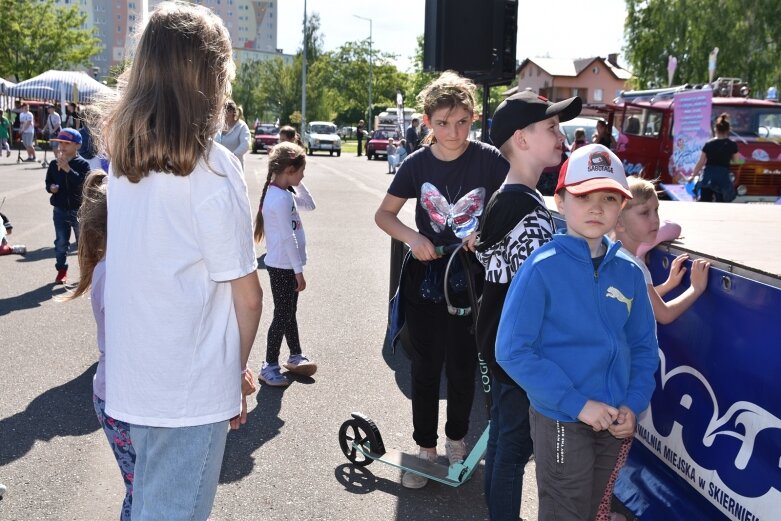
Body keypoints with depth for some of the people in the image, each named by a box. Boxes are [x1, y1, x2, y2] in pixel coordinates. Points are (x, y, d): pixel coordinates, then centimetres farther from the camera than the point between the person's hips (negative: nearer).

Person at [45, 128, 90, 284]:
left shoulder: (82, 164, -9)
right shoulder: (54, 164, 2)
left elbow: (84, 182, -23)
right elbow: (48, 182, 12)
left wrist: (68, 169, -28)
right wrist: (51, 187, -10)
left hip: (78, 209, -3)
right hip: (60, 210, 3)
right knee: (60, 242, 8)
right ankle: (61, 270, 20)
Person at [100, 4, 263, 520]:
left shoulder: (123, 156, 2)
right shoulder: (212, 167, -17)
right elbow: (246, 293, -13)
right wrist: (239, 369, 1)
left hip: (132, 378, 7)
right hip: (191, 386, -6)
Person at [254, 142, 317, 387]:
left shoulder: (286, 193, 6)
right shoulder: (280, 199, -23)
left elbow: (309, 204, 19)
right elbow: (287, 238, -24)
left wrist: (298, 184, 5)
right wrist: (299, 271, -21)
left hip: (287, 265, 10)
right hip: (282, 267, -10)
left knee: (290, 313, 20)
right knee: (282, 316, 1)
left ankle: (295, 356, 35)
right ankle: (269, 366, 12)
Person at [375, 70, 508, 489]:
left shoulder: (489, 160, -10)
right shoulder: (417, 164, -4)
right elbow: (384, 214, 3)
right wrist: (412, 238, -15)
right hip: (426, 280, 1)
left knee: (463, 367, 12)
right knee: (424, 368, 8)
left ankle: (456, 438, 35)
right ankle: (425, 448, 24)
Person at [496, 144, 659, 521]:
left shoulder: (629, 272, -1)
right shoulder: (542, 268, -16)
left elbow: (644, 345, 8)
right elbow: (512, 350, -18)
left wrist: (634, 404, -6)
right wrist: (577, 403, -20)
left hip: (614, 421, 5)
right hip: (561, 421, -5)